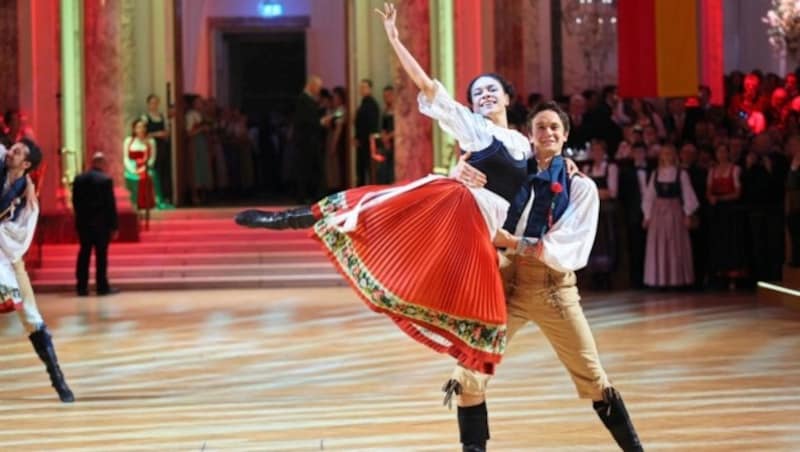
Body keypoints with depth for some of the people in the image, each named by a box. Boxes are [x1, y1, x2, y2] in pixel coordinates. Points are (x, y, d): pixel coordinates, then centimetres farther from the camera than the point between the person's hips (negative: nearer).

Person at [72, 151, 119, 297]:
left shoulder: (78, 179, 3)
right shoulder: (106, 180, -11)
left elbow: (75, 202, 6)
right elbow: (111, 205, -11)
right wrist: (114, 226, -7)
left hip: (83, 222, 4)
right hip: (101, 223, -4)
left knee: (84, 253, 10)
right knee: (101, 254, 1)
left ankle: (82, 286, 9)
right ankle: (102, 287, 3)